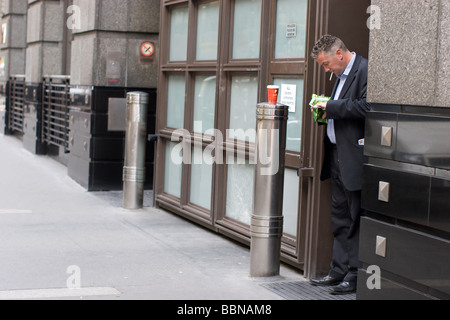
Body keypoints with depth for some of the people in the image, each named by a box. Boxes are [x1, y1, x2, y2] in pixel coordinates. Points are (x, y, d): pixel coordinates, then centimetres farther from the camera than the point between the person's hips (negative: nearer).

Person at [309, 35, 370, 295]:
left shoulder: (365, 71, -13)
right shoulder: (343, 75, 18)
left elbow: (366, 107, -24)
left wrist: (331, 106, -16)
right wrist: (327, 113, 8)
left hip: (355, 160, -10)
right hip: (338, 157, 10)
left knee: (357, 218, -1)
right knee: (340, 218, 15)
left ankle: (356, 275, 7)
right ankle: (340, 270, 23)